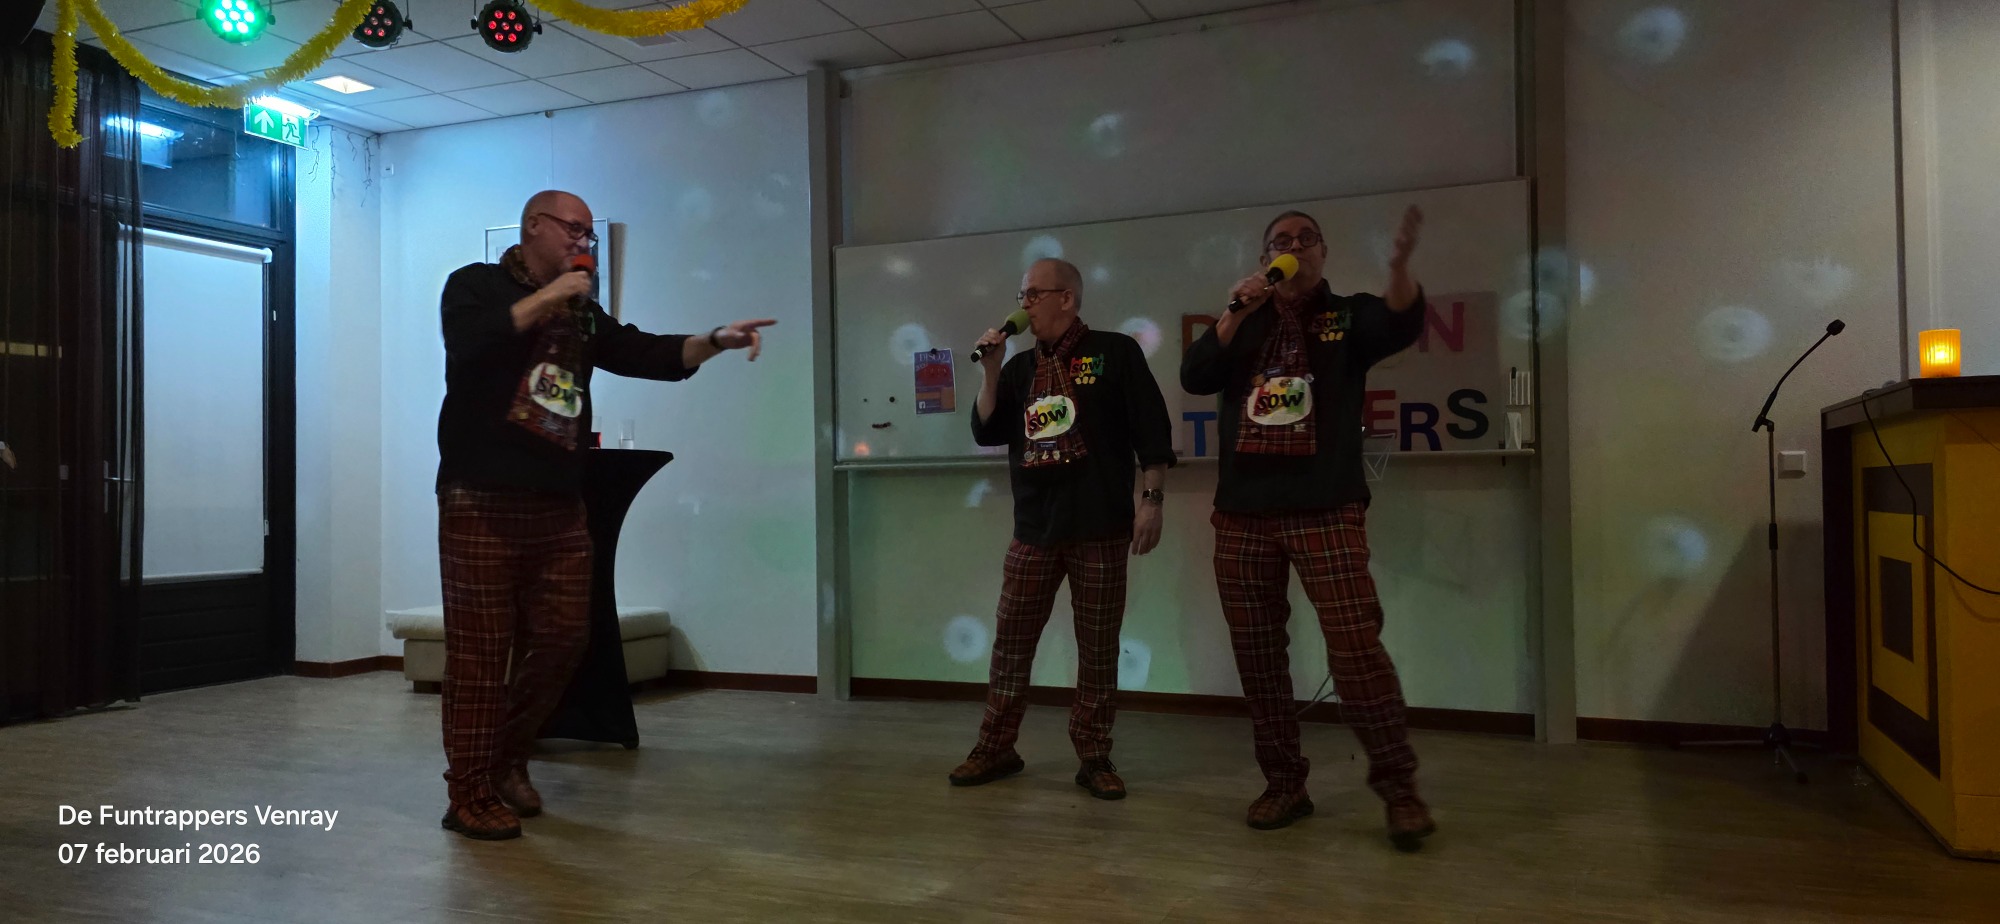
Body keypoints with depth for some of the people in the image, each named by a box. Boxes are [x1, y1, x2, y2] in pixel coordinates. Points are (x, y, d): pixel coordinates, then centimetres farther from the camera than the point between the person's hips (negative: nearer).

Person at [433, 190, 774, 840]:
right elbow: (469, 343, -17)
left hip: (559, 504, 6)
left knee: (563, 638, 5)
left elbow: (646, 354, 11)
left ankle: (506, 759, 25)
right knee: (480, 650, -4)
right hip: (482, 500, -6)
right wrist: (547, 297, -12)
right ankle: (471, 796, 5)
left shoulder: (582, 312, 20)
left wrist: (716, 340, -4)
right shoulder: (476, 285, 3)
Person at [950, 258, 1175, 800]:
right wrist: (990, 372, -1)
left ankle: (1094, 758, 13)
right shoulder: (1021, 367, 14)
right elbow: (986, 434, 9)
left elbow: (1152, 430, -4)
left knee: (1098, 648, 3)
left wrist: (1151, 500, -11)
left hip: (1101, 529, -4)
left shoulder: (1115, 353, -1)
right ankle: (996, 748, 17)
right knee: (1010, 642, 6)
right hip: (1034, 530, 4)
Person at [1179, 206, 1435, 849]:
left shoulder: (1349, 316, 8)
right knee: (1258, 655, 7)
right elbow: (1193, 378, 0)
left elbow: (1402, 326, -14)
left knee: (1356, 648, -11)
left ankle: (1398, 786, 0)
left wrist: (1400, 266, -35)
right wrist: (1238, 312, -12)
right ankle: (1284, 783, 19)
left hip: (1326, 510, -3)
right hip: (1243, 513, 4)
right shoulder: (1242, 324, 15)